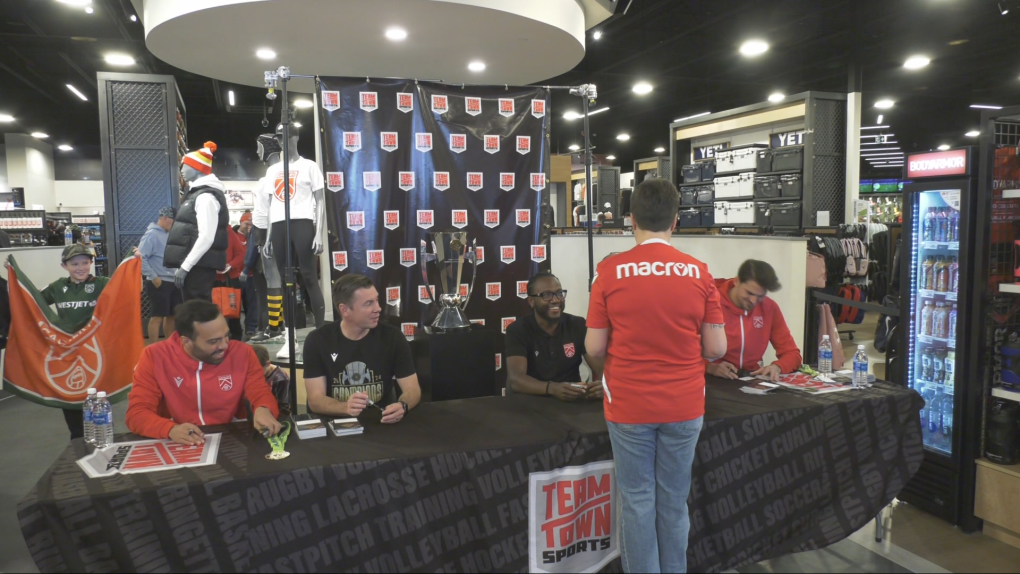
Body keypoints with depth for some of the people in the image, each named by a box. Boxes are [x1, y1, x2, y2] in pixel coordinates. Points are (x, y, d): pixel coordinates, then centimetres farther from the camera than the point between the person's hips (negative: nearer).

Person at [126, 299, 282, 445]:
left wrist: (263, 410, -27)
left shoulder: (242, 353, -4)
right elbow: (137, 413, -9)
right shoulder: (154, 357, -7)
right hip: (177, 447, 0)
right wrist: (171, 429, -29)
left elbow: (262, 394, -3)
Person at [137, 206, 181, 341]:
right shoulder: (152, 235, -11)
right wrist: (153, 277, -19)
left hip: (173, 282, 8)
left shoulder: (169, 235, 14)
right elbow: (141, 257, -18)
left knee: (171, 315, 13)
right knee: (158, 316, -4)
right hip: (159, 283, -8)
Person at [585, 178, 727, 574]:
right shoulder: (699, 272, -4)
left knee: (637, 501, 10)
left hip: (629, 406, -2)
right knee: (674, 502, 15)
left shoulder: (610, 271, -8)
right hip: (684, 406, 2)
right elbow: (716, 349, -1)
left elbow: (595, 348, -4)